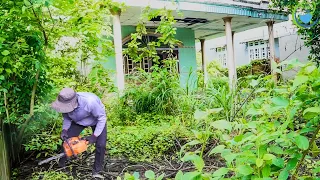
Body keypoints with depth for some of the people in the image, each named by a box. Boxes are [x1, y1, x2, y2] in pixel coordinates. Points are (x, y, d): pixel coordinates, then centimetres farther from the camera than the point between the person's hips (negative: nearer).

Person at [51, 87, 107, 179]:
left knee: (101, 145, -14)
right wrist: (64, 129, -23)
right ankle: (61, 165, 22)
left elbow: (102, 118, -31)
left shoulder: (90, 101, -46)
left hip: (98, 120, -4)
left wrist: (94, 136, -29)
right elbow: (66, 117, -6)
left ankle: (97, 171, 6)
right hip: (78, 121, 4)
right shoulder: (66, 104, -28)